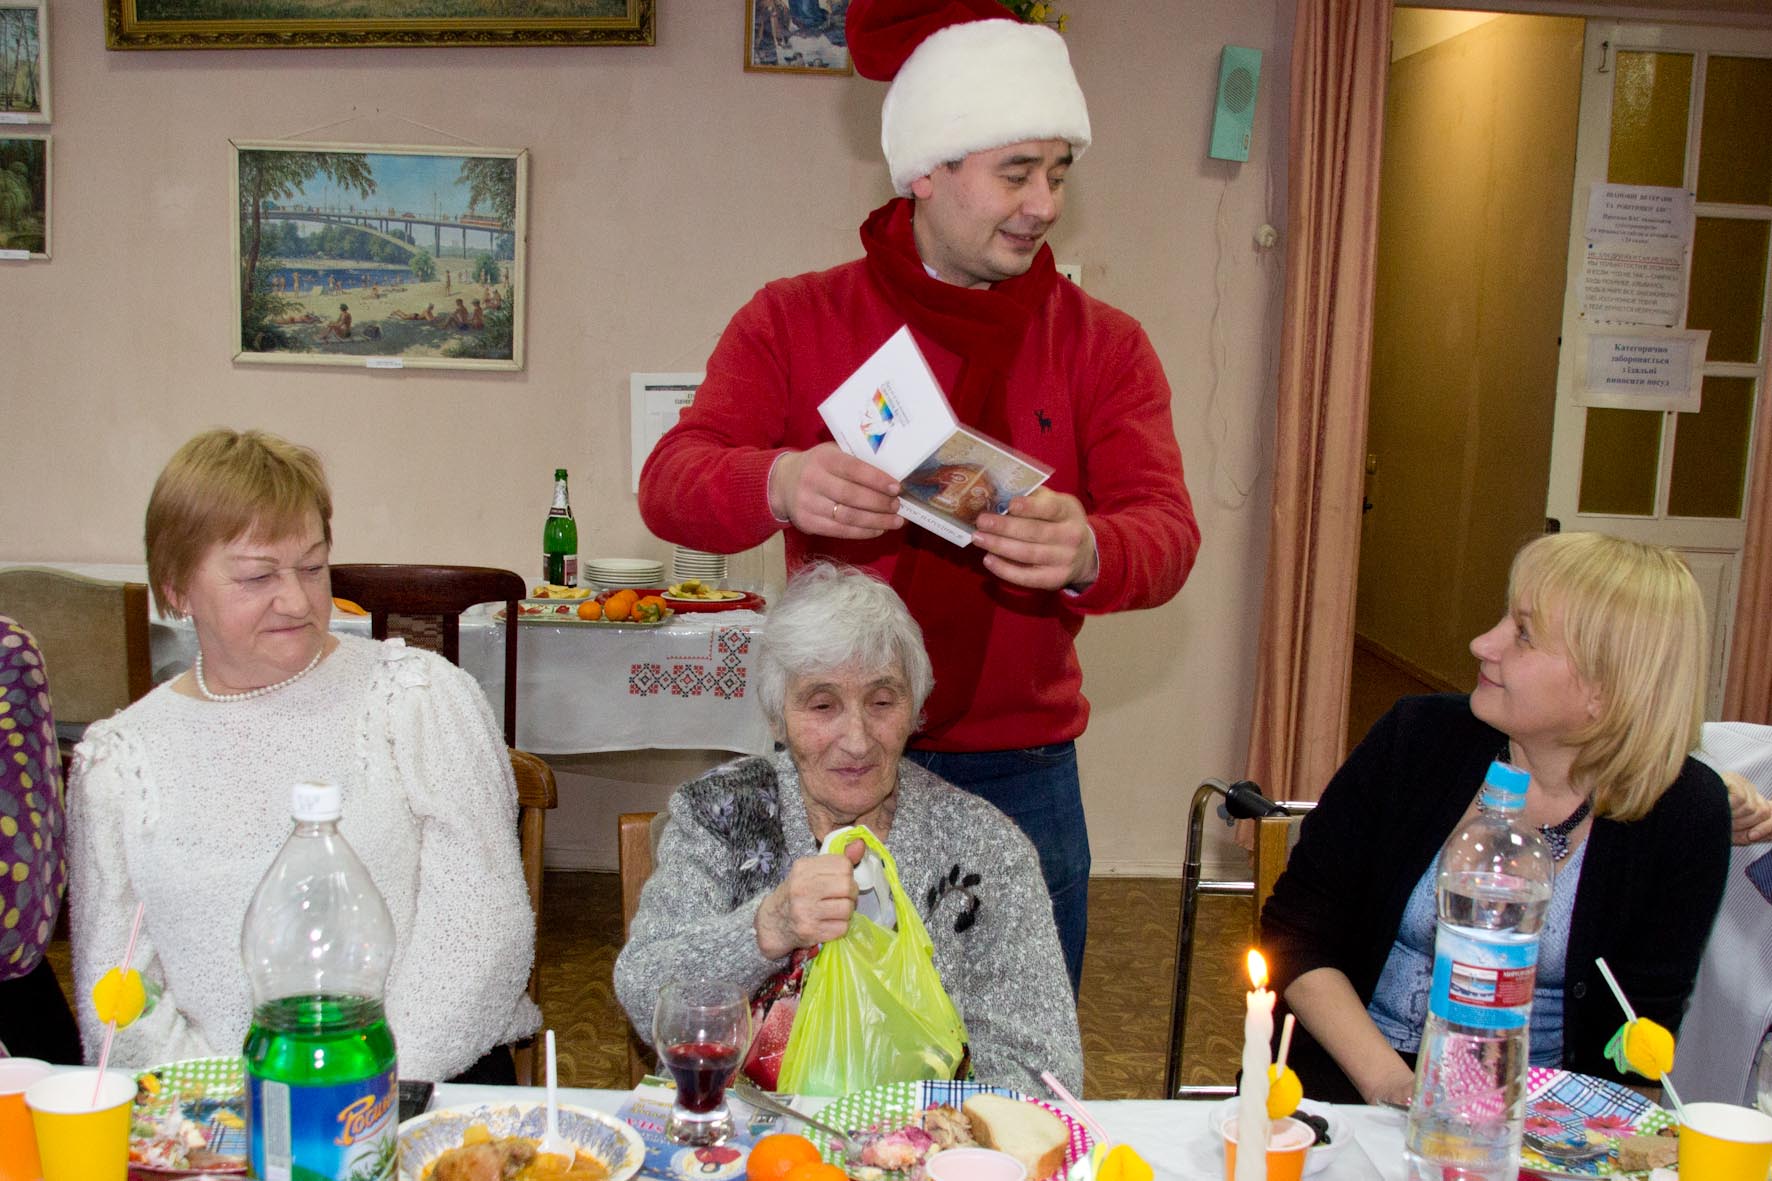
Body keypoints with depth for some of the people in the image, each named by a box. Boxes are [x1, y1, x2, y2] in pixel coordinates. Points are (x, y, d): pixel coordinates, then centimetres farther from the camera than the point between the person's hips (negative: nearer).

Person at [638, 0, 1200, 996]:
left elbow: (1167, 528, -8)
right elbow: (672, 481, -9)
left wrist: (1088, 556, -33)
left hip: (1020, 772, 1)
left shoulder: (1104, 345, 4)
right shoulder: (796, 320, 1)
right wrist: (776, 486, -33)